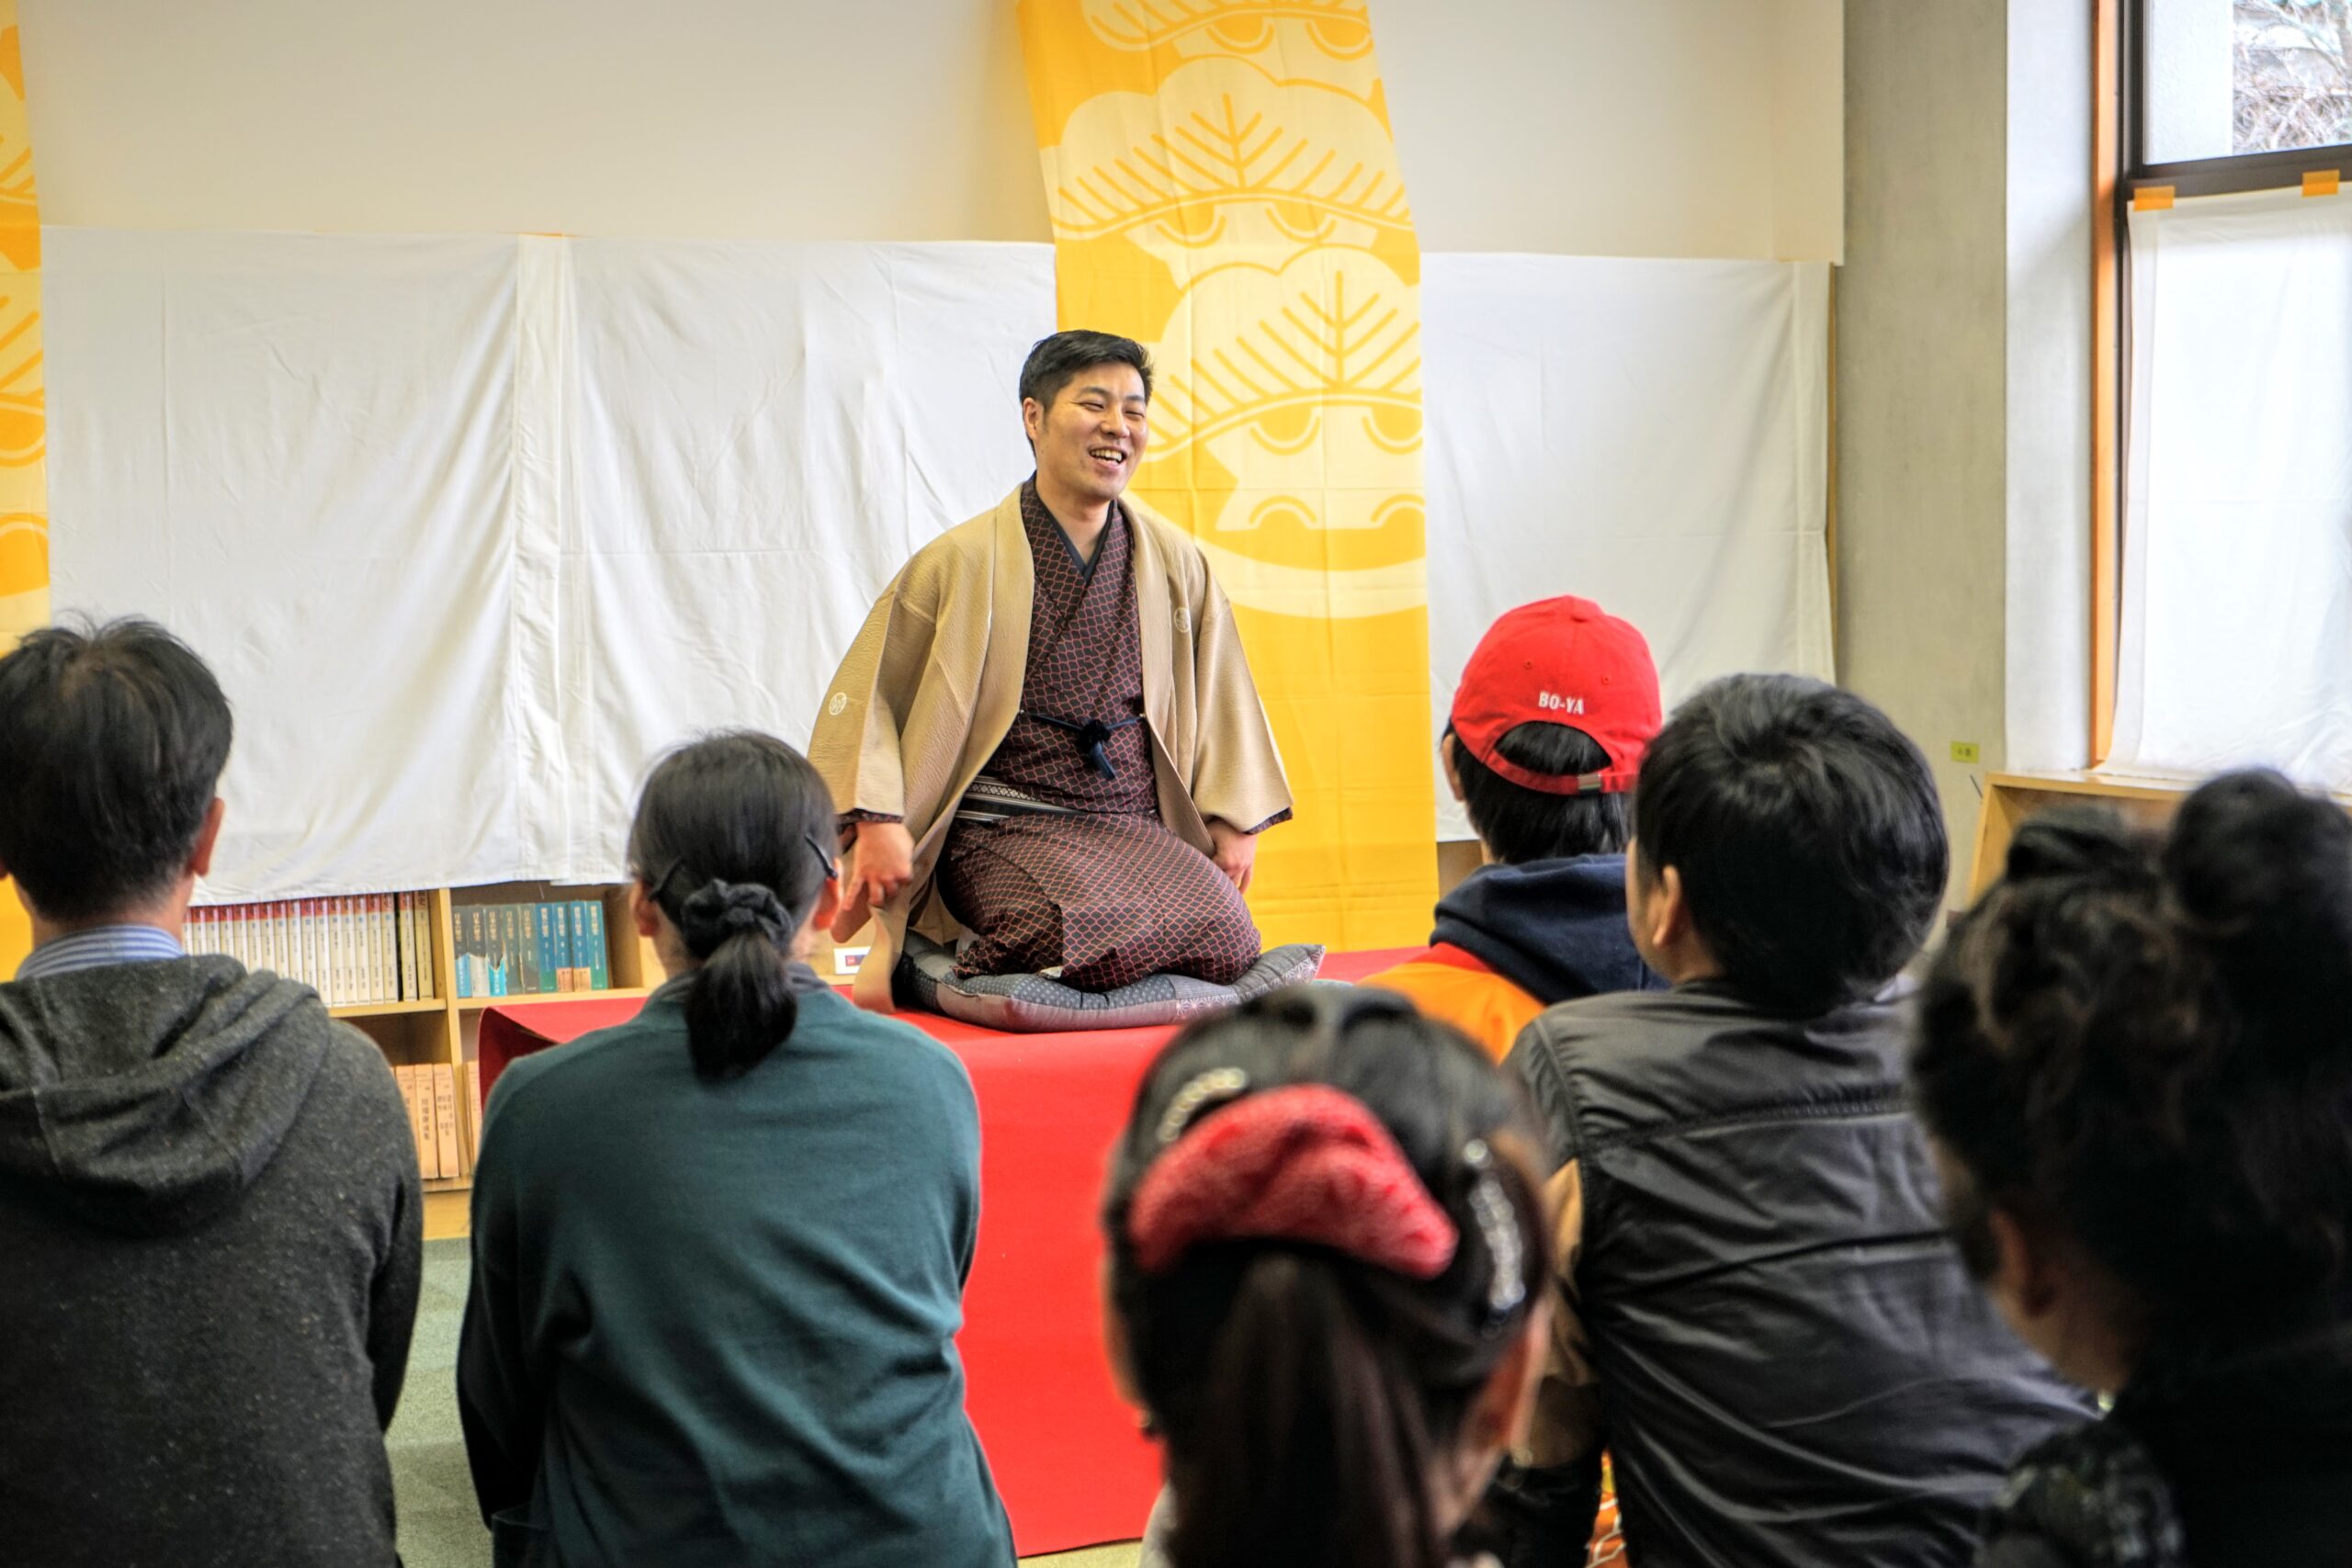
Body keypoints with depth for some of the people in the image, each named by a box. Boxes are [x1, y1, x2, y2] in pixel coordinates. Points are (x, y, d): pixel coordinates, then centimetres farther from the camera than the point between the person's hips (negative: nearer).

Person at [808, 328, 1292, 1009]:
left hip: (1138, 826, 5)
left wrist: (1235, 823, 15)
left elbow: (1218, 694, 22)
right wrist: (879, 824, -9)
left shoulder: (1175, 562, 10)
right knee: (1100, 945, -34)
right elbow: (867, 694, 1)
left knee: (1226, 942, -23)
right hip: (1004, 831, -5)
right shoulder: (959, 563, -2)